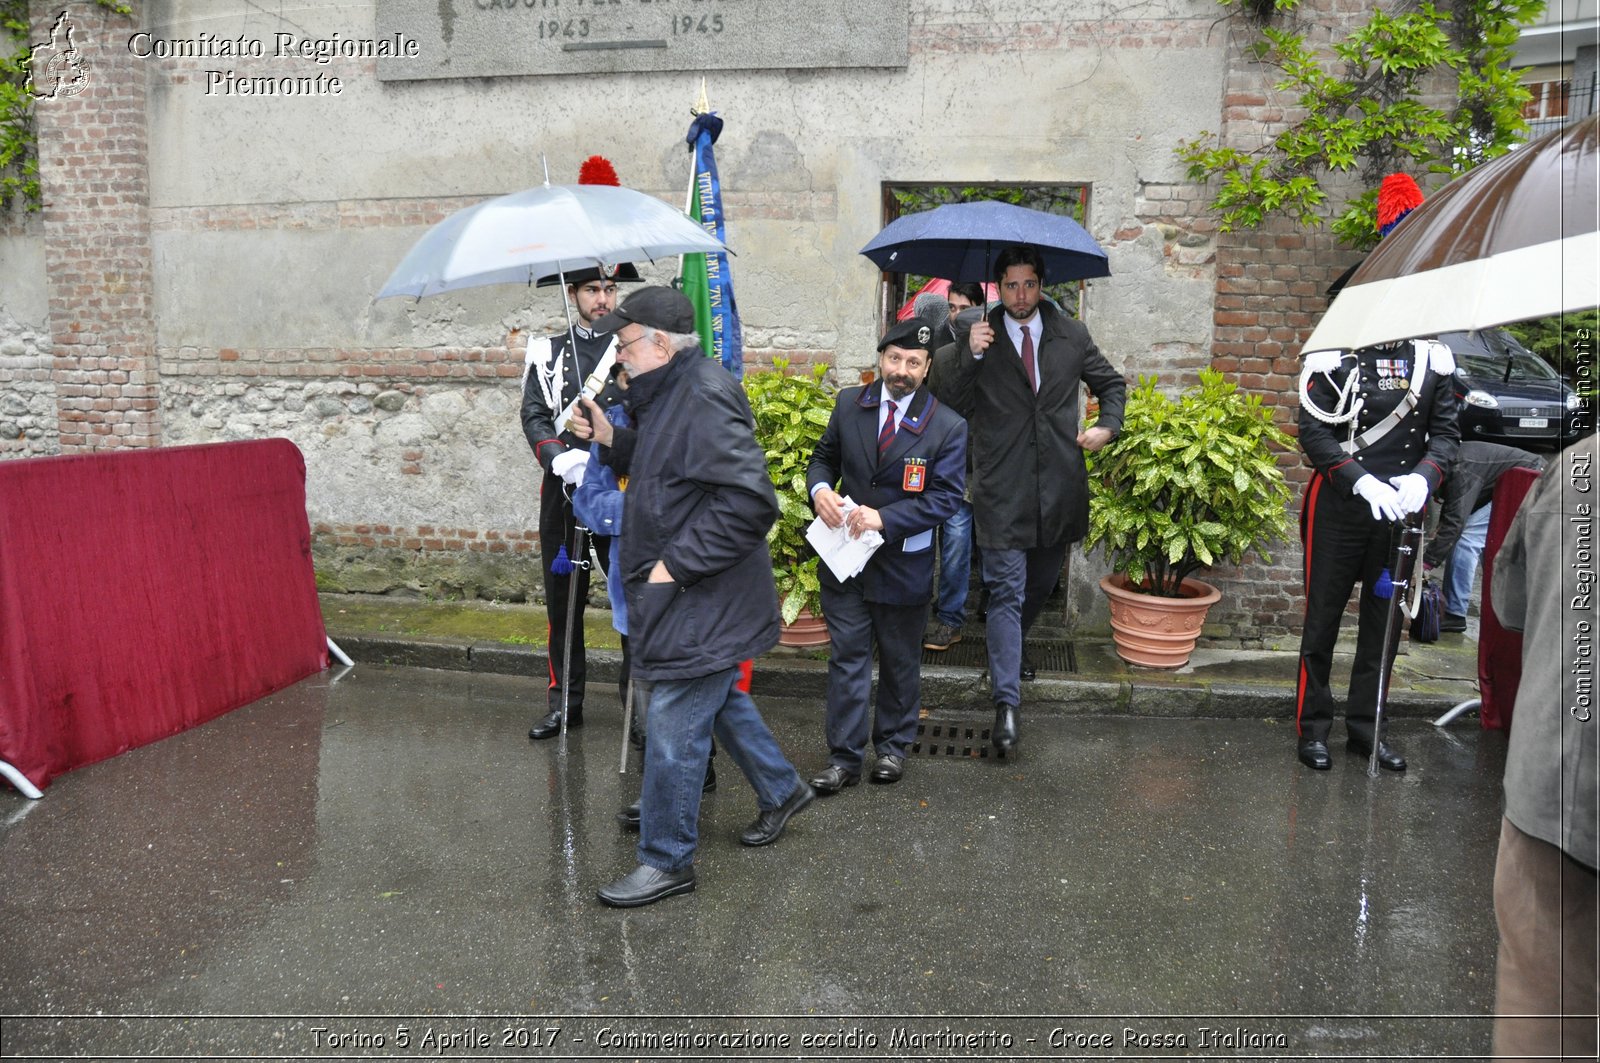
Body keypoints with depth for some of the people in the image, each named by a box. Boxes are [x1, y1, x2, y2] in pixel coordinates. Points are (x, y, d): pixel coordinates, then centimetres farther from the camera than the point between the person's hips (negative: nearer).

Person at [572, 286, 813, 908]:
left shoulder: (705, 399, -23)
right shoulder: (671, 393, 10)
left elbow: (748, 503, -30)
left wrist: (676, 565, -24)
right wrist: (613, 442, 6)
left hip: (700, 605, -11)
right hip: (685, 597, 11)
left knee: (674, 729, 0)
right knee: (721, 702, 25)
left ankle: (666, 861, 15)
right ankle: (782, 789, 45)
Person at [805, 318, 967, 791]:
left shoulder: (948, 427, -10)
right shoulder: (849, 404, 0)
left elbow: (946, 496, -13)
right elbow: (825, 456, 10)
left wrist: (885, 518, -24)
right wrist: (820, 489, -14)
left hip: (904, 562, -2)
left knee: (900, 660, 15)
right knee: (847, 656, 5)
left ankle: (893, 746, 34)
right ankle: (844, 758, 14)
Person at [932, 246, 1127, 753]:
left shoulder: (1071, 335, 8)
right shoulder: (975, 338, -1)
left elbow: (1112, 383, 21)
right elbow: (953, 405, -5)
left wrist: (1108, 426, 3)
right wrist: (970, 356, -18)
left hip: (1060, 487, 4)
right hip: (1002, 490, -4)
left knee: (1041, 584, 18)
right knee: (1007, 592, -5)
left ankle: (1007, 649, 45)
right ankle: (1007, 703, -3)